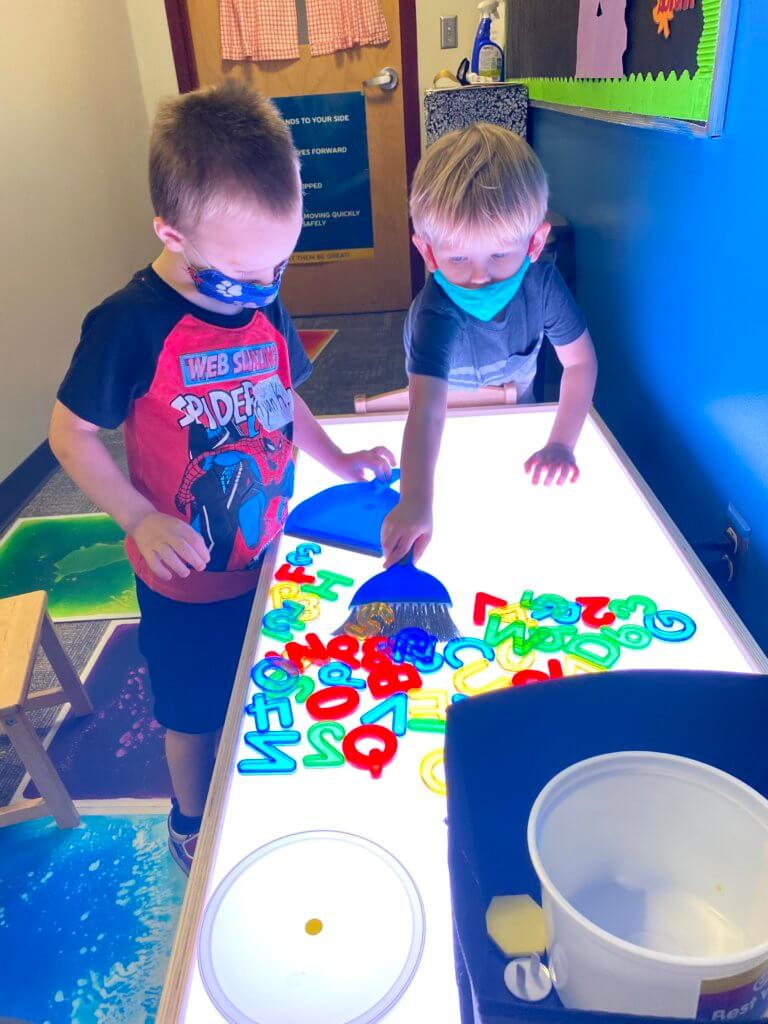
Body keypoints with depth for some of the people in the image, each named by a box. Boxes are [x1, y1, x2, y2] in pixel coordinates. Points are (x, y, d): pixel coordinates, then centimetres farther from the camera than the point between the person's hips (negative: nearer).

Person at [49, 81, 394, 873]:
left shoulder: (264, 306, -6)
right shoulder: (129, 327, -23)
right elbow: (71, 434, -13)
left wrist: (342, 462, -1)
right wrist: (141, 520, -23)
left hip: (272, 557, 5)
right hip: (189, 580, -5)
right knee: (198, 715, 17)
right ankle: (194, 831, 48)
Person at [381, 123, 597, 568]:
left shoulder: (542, 282, -30)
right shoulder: (436, 314, -42)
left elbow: (580, 362, -19)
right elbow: (427, 410, -55)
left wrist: (562, 443, -28)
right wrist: (415, 503, -68)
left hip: (517, 406, 4)